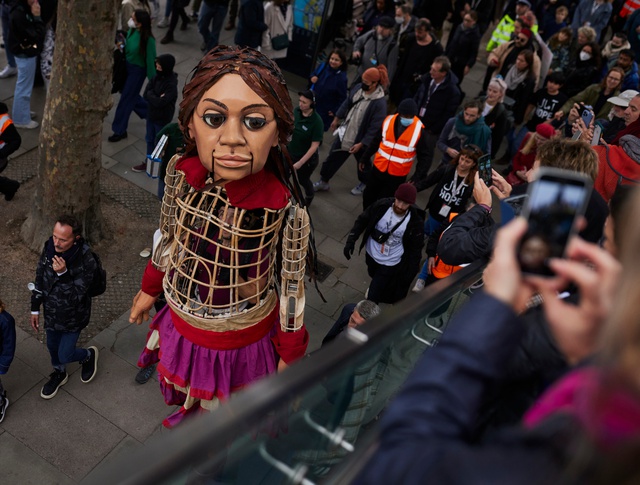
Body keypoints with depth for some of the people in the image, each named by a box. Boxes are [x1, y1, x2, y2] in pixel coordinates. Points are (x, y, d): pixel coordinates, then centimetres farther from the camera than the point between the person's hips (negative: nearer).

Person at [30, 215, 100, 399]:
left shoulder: (86, 261, -32)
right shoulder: (49, 248, -16)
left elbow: (76, 296, -28)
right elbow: (40, 279, -1)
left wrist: (63, 273, -43)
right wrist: (35, 309, 6)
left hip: (73, 317, -5)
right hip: (51, 312, 5)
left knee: (65, 355, 8)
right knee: (52, 347, 25)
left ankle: (89, 355, 41)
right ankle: (59, 373, 54)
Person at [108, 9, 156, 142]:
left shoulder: (148, 40, -26)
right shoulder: (131, 31, -7)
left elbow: (151, 60, -18)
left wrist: (153, 79, -12)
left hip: (138, 70, -7)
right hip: (127, 66, 7)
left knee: (126, 99, 2)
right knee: (131, 95, 22)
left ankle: (120, 131, 16)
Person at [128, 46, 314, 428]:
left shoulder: (284, 210, -32)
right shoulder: (181, 173, -21)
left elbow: (292, 285, -16)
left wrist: (291, 354, -5)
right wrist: (149, 289, 12)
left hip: (238, 339, -4)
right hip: (181, 320, 4)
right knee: (188, 391, 34)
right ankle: (190, 413, 68)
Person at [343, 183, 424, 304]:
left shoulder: (415, 222, -26)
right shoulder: (382, 206, -23)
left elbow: (415, 248, -12)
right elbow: (362, 220, -9)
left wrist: (411, 272, -11)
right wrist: (351, 240, -16)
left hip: (390, 263, -4)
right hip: (372, 254, 4)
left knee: (373, 296, -4)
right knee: (373, 275, 36)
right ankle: (376, 285, 70)